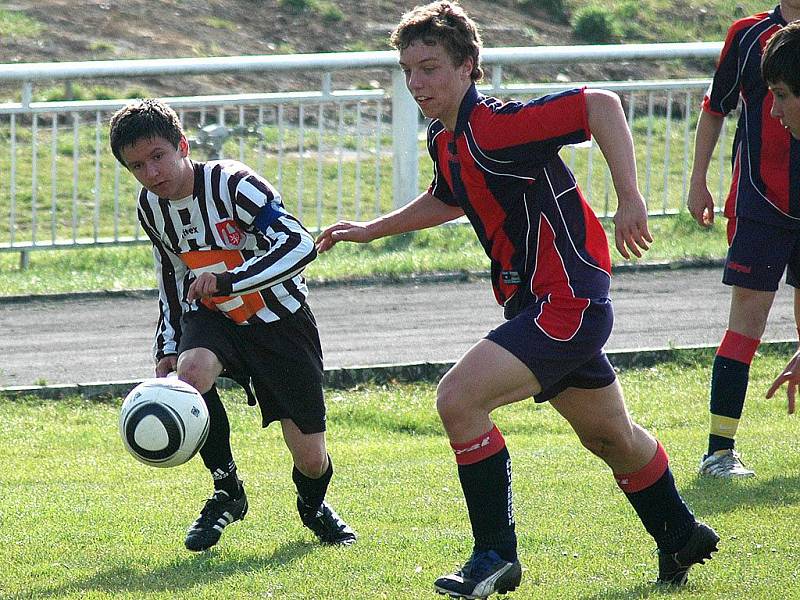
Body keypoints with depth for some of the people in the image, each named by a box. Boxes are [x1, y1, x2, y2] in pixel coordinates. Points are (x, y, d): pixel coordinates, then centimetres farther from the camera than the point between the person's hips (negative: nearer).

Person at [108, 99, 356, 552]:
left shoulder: (232, 184, -25)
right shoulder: (151, 207, -4)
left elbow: (301, 244, -34)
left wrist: (227, 281, -42)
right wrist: (168, 348, 6)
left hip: (280, 321, -4)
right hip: (213, 316, 4)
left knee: (311, 458, -4)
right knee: (190, 371, -33)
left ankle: (314, 506, 36)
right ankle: (226, 492, -12)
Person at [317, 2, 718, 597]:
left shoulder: (494, 125, -22)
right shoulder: (444, 140, 6)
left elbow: (601, 104, -27)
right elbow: (449, 199, 29)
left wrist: (630, 200, -29)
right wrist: (370, 229, 25)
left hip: (567, 300, -10)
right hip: (539, 302, 10)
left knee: (459, 398, -20)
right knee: (609, 434, 25)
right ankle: (681, 536, 45)